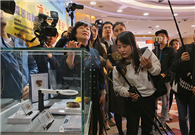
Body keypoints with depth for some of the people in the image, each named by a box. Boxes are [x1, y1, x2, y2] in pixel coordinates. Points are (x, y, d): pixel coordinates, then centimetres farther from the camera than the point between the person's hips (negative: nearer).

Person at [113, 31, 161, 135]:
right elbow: (117, 86, -3)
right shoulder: (118, 66, -10)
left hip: (149, 98, 1)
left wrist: (150, 67, -20)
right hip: (132, 100, -1)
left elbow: (157, 71, 2)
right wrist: (128, 92, -21)